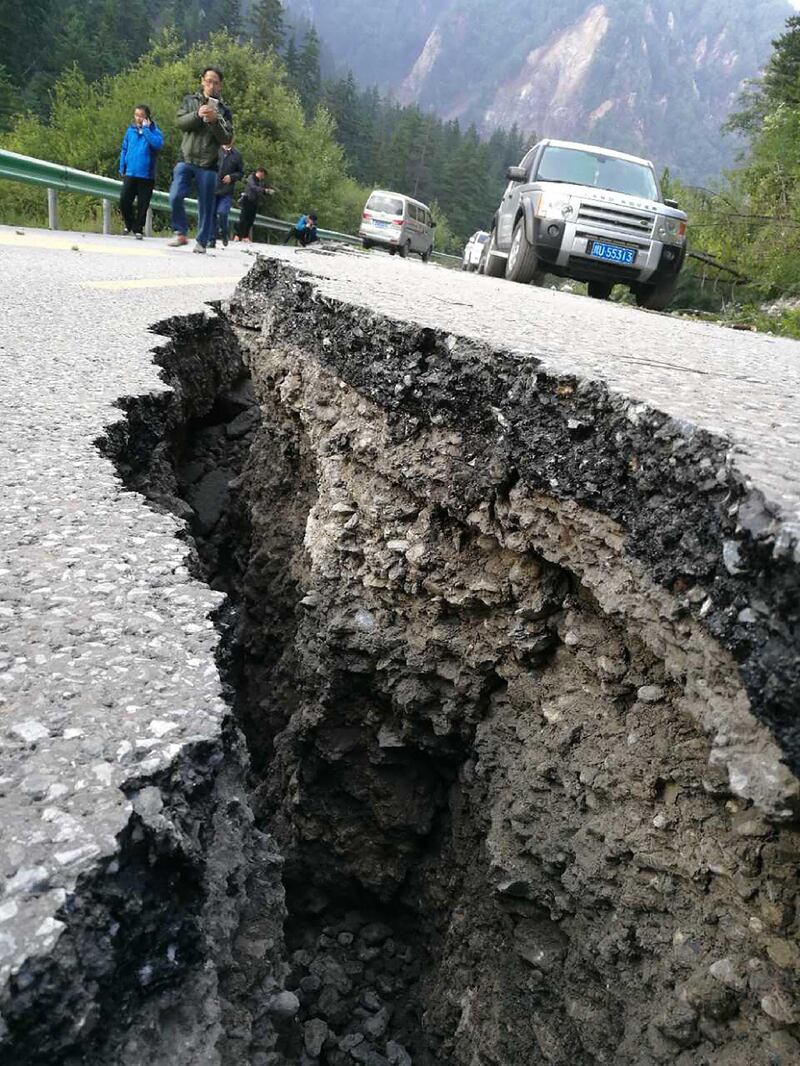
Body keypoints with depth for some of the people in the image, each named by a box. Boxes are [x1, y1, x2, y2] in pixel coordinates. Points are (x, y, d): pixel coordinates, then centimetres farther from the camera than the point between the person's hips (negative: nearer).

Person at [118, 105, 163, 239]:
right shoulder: (130, 130, 7)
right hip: (130, 173, 2)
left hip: (146, 175, -2)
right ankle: (129, 224, 20)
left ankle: (138, 229, 19)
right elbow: (124, 150, 14)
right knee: (124, 201, -3)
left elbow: (158, 144, -24)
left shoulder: (154, 131, -3)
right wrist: (122, 168, 10)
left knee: (142, 205, 4)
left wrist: (145, 129, -18)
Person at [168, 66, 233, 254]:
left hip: (208, 165, 0)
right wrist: (198, 114, -19)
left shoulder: (223, 110, 8)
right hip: (186, 160, 0)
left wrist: (214, 120, -17)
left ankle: (202, 242, 13)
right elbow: (180, 121, -2)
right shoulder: (190, 100, 12)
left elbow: (227, 139, -1)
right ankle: (181, 234, 1)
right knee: (175, 197, -15)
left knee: (206, 205, 1)